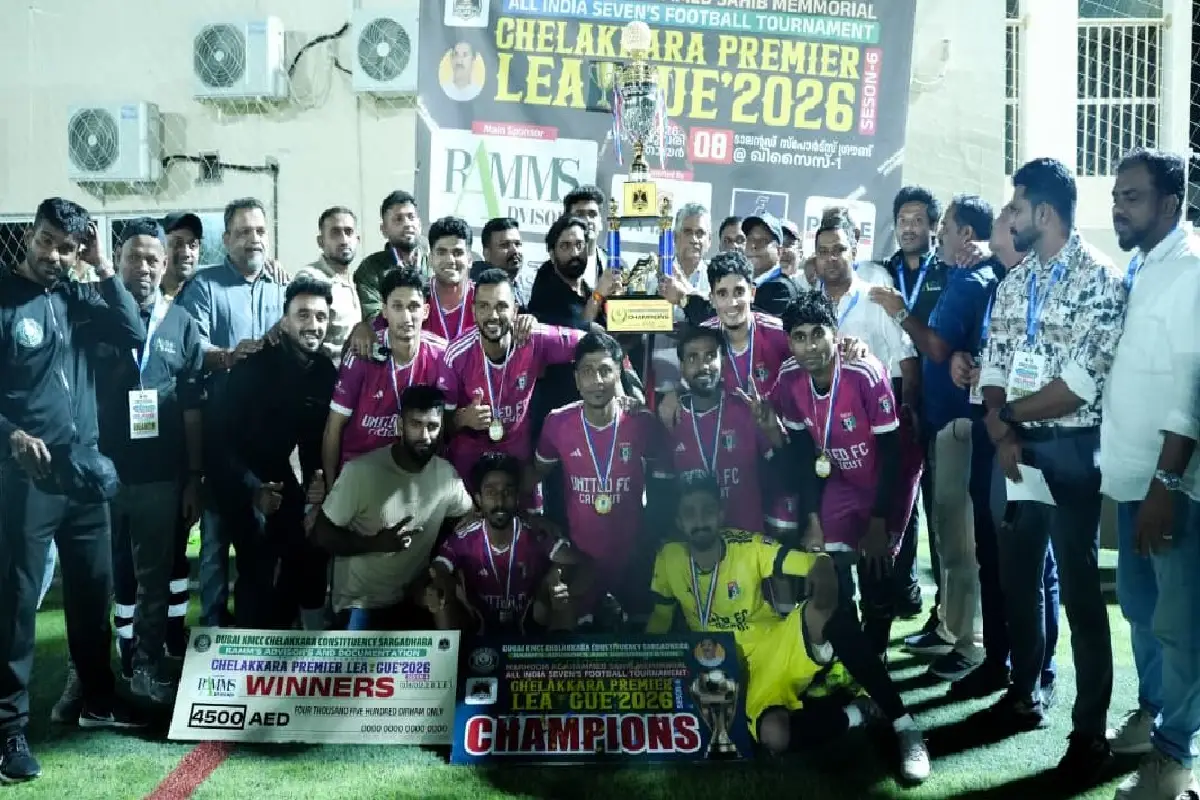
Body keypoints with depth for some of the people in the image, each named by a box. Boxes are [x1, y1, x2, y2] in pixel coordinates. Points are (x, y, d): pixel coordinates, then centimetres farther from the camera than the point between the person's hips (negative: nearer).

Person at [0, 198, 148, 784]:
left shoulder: (79, 295, 9)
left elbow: (134, 334, -4)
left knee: (94, 589, 13)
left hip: (84, 468, 5)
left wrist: (103, 268, -6)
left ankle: (97, 700, 29)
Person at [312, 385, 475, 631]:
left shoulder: (447, 474, -6)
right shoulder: (361, 471, -19)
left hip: (414, 601, 4)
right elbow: (321, 534, -13)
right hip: (360, 604, -4)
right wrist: (377, 543, -27)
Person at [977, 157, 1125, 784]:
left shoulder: (1101, 279, -11)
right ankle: (1024, 690, 31)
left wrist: (1008, 413, -6)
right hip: (1014, 445, 6)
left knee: (1079, 588, 0)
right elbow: (994, 367, 7)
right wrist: (1000, 434, -9)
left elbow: (1080, 388, -18)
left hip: (1070, 449, -6)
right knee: (1016, 574, 14)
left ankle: (1090, 731, 11)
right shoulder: (1015, 281, 10)